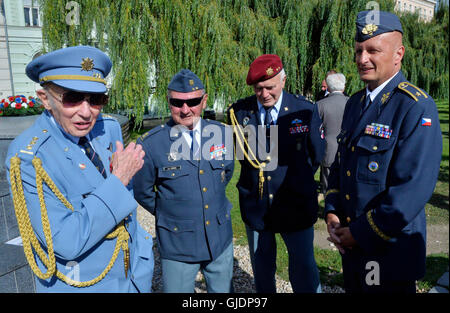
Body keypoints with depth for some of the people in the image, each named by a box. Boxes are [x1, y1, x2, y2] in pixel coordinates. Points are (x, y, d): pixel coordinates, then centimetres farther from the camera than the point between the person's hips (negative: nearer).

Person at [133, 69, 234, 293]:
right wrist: (168, 213, 5)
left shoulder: (222, 134, -4)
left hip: (220, 238, 4)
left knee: (223, 289, 21)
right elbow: (142, 192, -1)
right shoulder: (150, 144, -15)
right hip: (177, 244, -3)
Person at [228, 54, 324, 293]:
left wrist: (296, 179, 6)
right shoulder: (238, 111, -7)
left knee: (304, 270, 12)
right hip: (255, 206, 2)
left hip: (295, 205, -1)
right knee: (261, 269, 20)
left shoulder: (306, 110, -8)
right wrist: (257, 176, 1)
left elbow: (317, 155, 3)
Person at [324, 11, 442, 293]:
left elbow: (414, 187, -23)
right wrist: (332, 213, 0)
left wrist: (362, 233, -17)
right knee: (353, 288, 23)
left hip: (389, 251, -6)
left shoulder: (416, 107, -17)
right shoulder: (355, 103, 6)